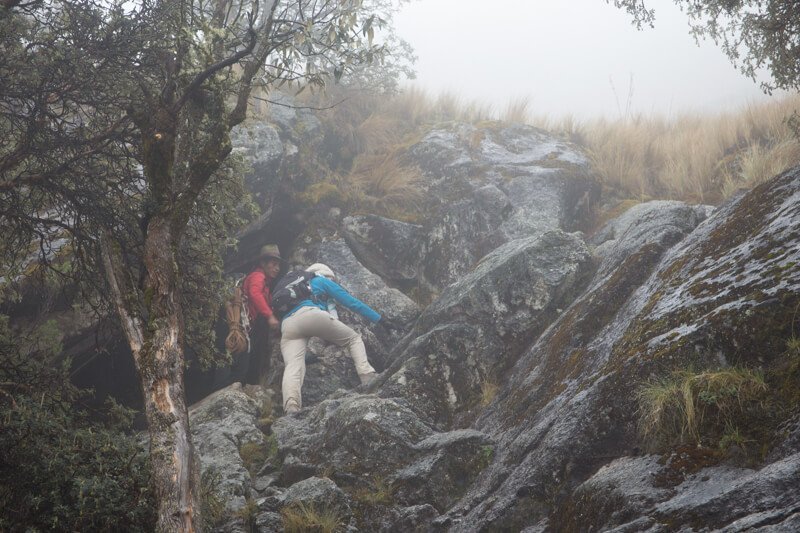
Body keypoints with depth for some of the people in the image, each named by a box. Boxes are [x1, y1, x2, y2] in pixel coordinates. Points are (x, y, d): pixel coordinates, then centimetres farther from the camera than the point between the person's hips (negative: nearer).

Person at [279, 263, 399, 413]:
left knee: (293, 367, -16)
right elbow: (352, 302, 23)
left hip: (287, 326, 4)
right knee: (354, 338, 16)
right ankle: (369, 381, -5)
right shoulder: (322, 281, 29)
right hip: (311, 315, -4)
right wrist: (381, 320, 25)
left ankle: (291, 406, -45)